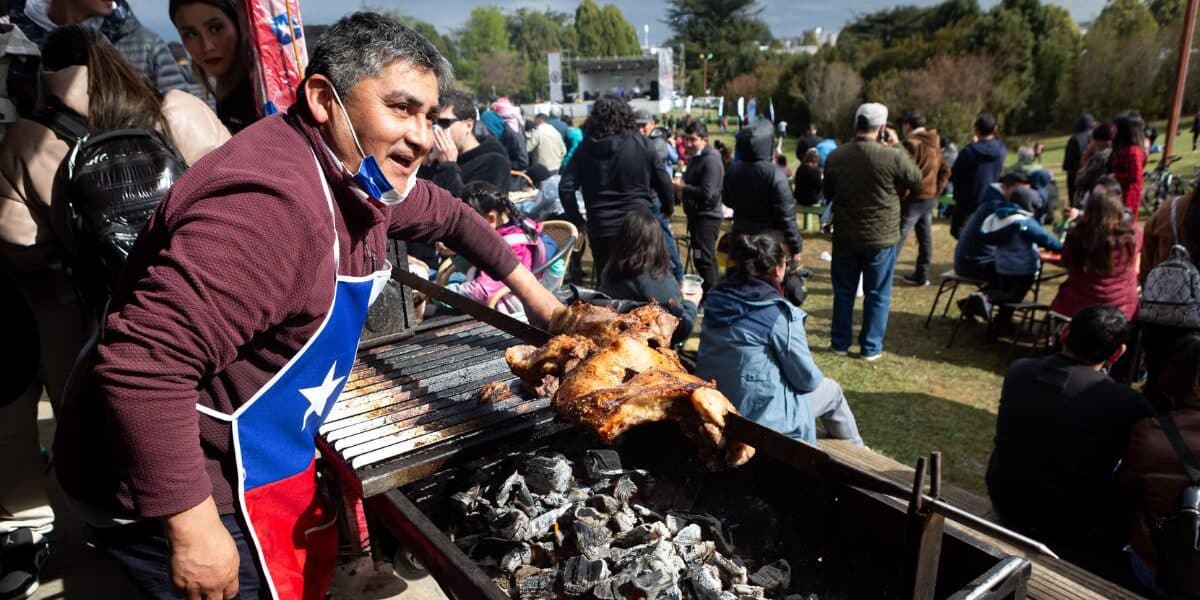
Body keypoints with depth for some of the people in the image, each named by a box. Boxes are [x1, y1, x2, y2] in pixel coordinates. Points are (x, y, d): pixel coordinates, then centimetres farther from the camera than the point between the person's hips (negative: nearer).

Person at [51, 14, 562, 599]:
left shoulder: (360, 172, -1)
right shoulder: (271, 204, -32)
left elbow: (445, 215, 17)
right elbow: (143, 363, -35)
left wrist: (528, 287, 17)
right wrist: (193, 529, -30)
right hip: (182, 491, -9)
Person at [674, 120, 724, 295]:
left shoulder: (711, 160, -17)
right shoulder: (693, 158, 14)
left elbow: (706, 193, -25)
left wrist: (683, 187, -15)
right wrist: (681, 186, 5)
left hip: (707, 216, -10)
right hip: (696, 214, 10)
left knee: (703, 259, -12)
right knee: (706, 258, 17)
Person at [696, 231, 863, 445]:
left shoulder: (717, 298, -3)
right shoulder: (779, 314, -22)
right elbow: (807, 378, -14)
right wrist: (818, 379, 10)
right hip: (761, 415, -7)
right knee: (832, 390, 21)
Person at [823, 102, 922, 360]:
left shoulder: (835, 157, -5)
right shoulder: (893, 157, -16)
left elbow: (828, 195, 9)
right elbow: (917, 181, 3)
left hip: (844, 237, 3)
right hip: (881, 237, -3)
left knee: (843, 291, 14)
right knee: (877, 294, 10)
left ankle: (840, 343, 22)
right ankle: (871, 347, 16)